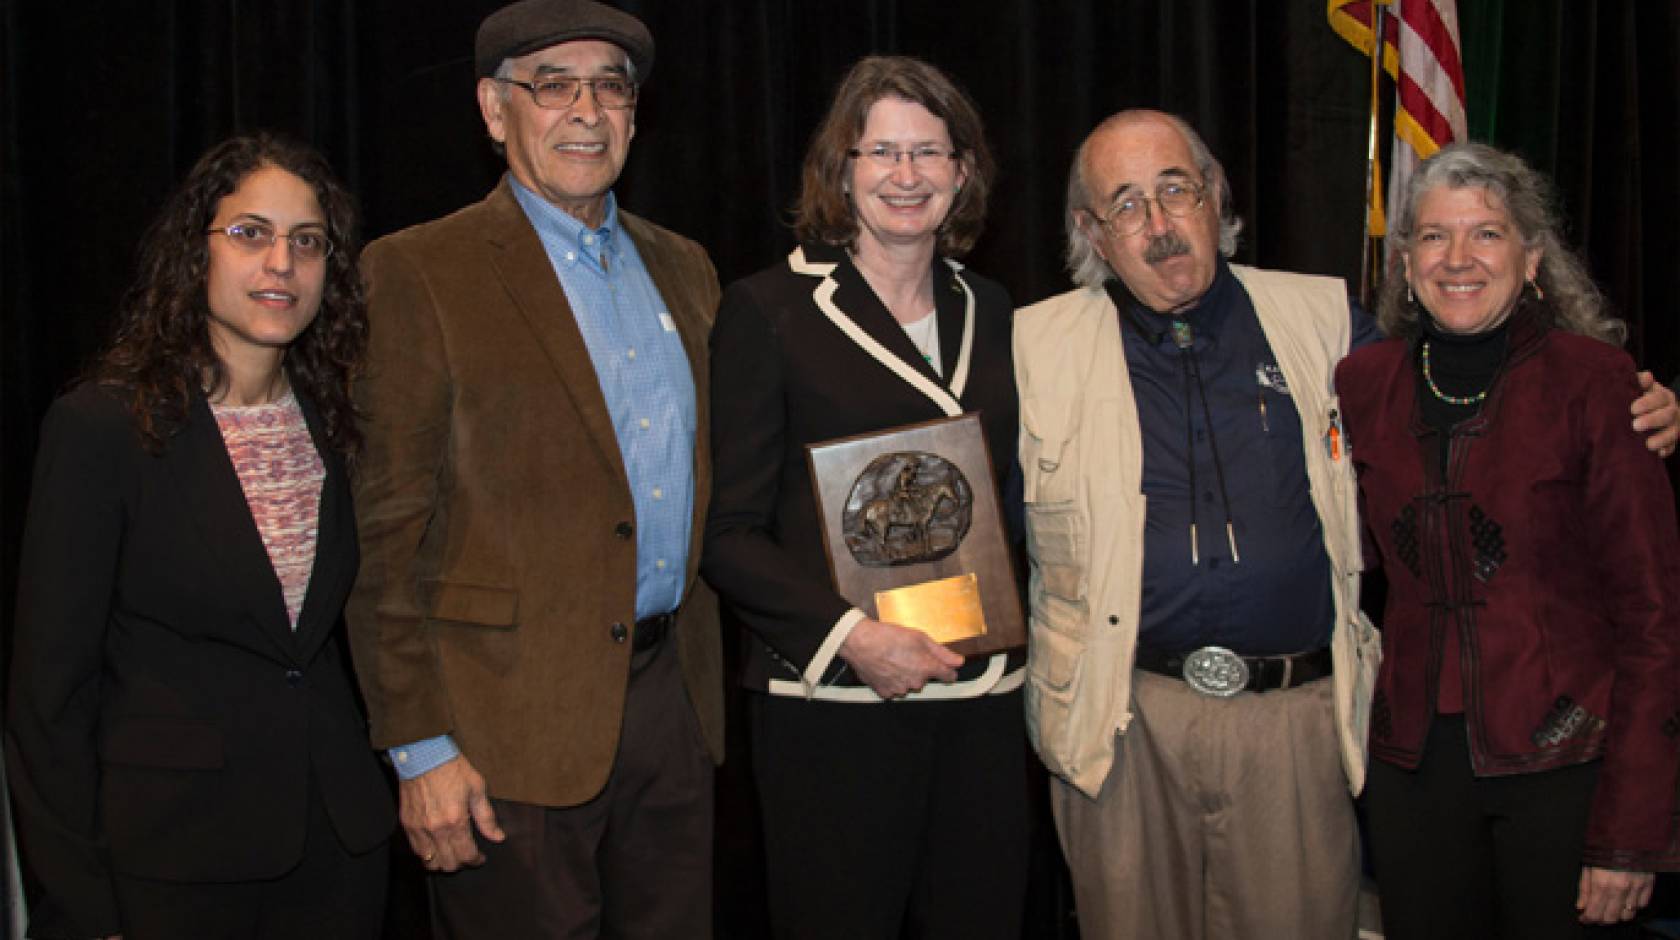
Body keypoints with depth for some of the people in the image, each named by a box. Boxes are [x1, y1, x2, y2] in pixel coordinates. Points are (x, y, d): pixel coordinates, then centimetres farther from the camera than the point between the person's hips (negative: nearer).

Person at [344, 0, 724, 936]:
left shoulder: (683, 268, 12)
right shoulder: (418, 273, -7)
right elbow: (387, 532, -10)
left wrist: (708, 673, 13)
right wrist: (420, 746, -13)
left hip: (674, 705, 6)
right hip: (513, 723, -6)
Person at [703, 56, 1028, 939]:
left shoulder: (988, 310, 13)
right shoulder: (768, 310, -2)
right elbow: (729, 533, -5)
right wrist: (849, 633, -17)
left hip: (980, 695, 5)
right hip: (831, 700, -4)